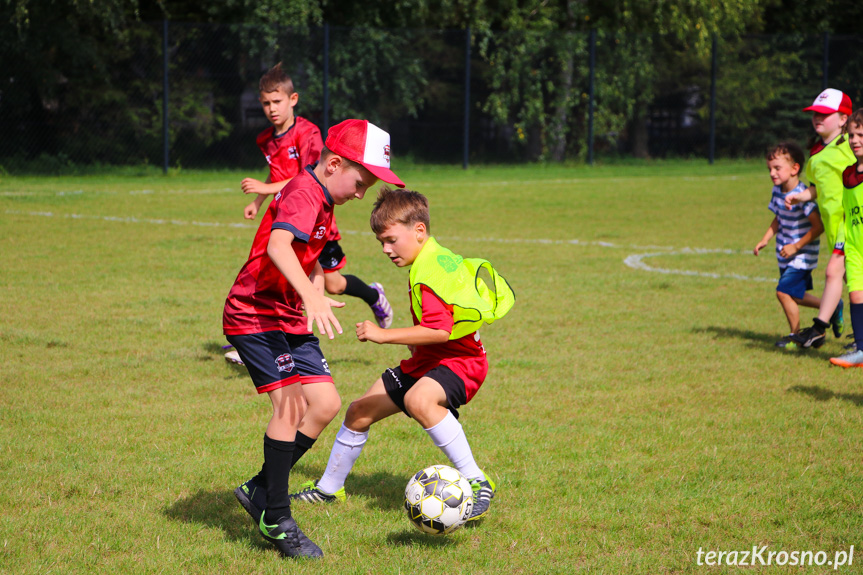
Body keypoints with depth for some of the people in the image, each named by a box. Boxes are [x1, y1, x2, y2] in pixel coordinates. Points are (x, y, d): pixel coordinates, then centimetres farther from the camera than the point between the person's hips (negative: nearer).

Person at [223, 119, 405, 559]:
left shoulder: (322, 202, 15)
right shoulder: (303, 193, -18)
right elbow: (277, 246, -37)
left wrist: (315, 294, 13)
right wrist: (312, 297, -48)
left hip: (291, 320, 10)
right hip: (256, 315, -10)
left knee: (325, 404, 3)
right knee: (290, 404, -18)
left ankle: (261, 489, 15)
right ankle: (276, 520, -10)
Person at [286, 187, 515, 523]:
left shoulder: (431, 272, -23)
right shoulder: (438, 259, 9)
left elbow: (439, 330, -35)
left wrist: (384, 335, -35)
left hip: (459, 361, -11)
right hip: (426, 361, 11)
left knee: (419, 399, -41)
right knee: (360, 412, 13)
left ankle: (477, 483, -33)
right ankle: (329, 488, 35)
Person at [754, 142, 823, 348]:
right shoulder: (778, 191, 2)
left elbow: (818, 226, -23)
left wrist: (796, 246, -22)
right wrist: (765, 239, 6)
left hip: (802, 255, -9)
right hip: (786, 254, 9)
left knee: (784, 291, -13)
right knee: (794, 295, 16)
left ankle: (795, 334, 4)